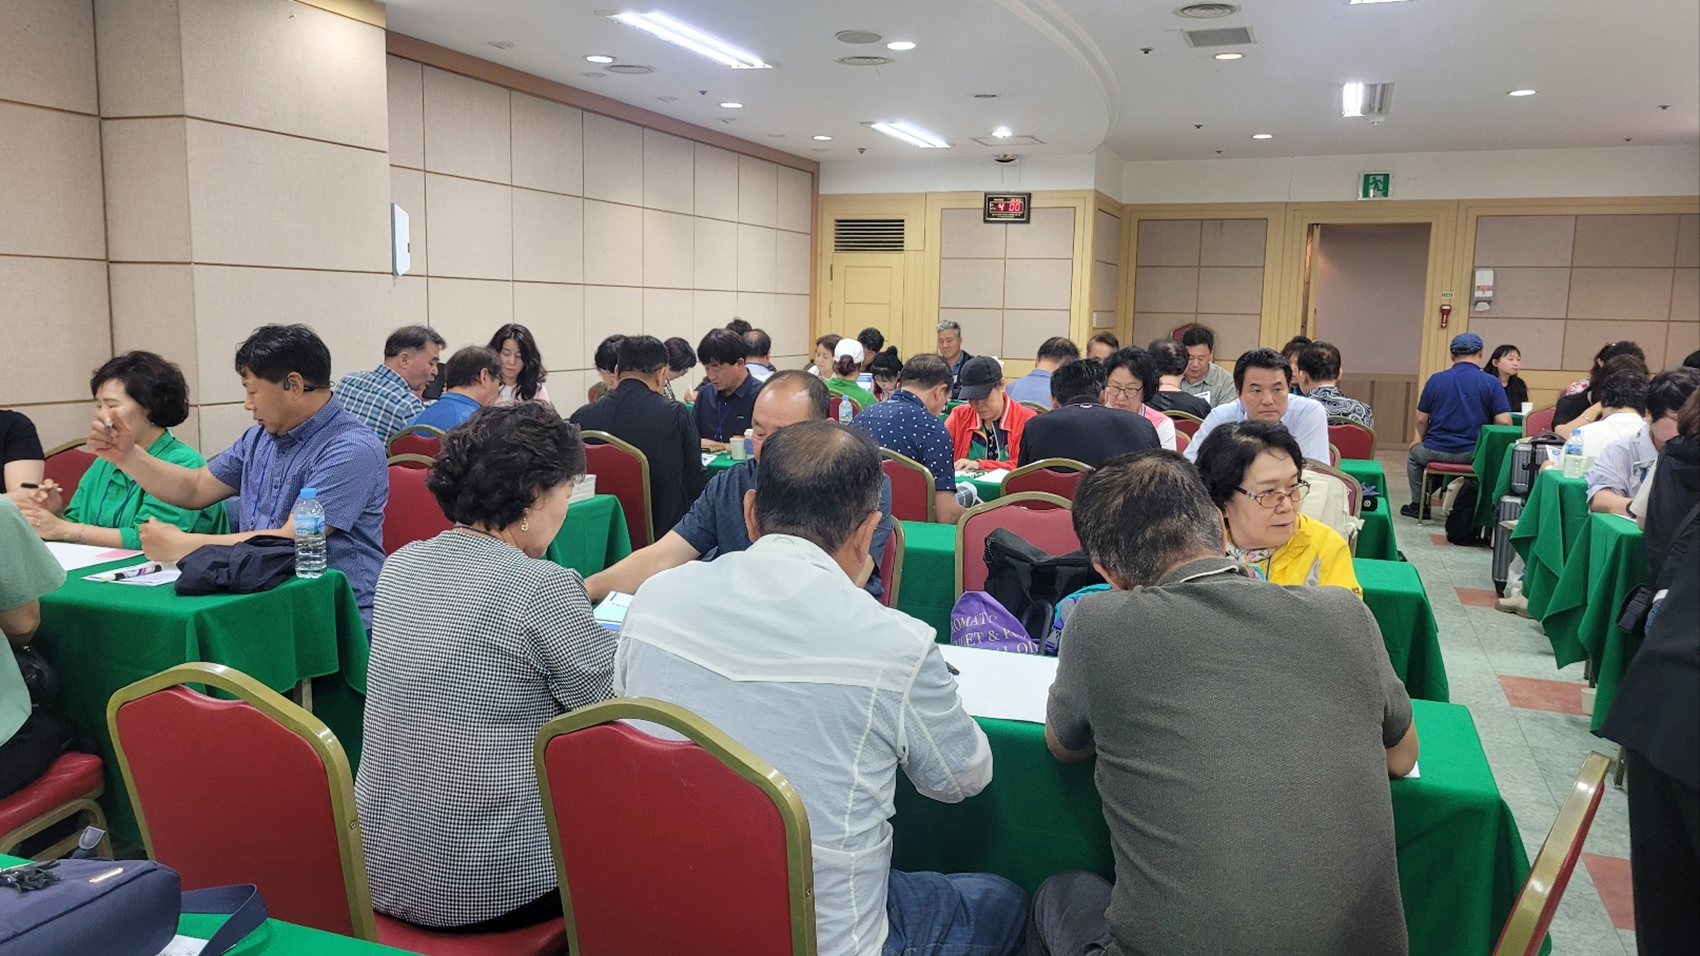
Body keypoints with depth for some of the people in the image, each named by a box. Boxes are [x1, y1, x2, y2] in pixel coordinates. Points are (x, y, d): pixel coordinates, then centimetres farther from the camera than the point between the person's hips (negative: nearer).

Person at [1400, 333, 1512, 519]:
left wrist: (1423, 441, 21)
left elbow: (1421, 419, 2)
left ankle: (1418, 504, 34)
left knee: (1414, 451, 32)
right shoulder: (1491, 383, -6)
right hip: (1474, 455, 0)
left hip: (1436, 452, 0)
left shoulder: (1435, 379, -2)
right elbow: (1504, 422, -11)